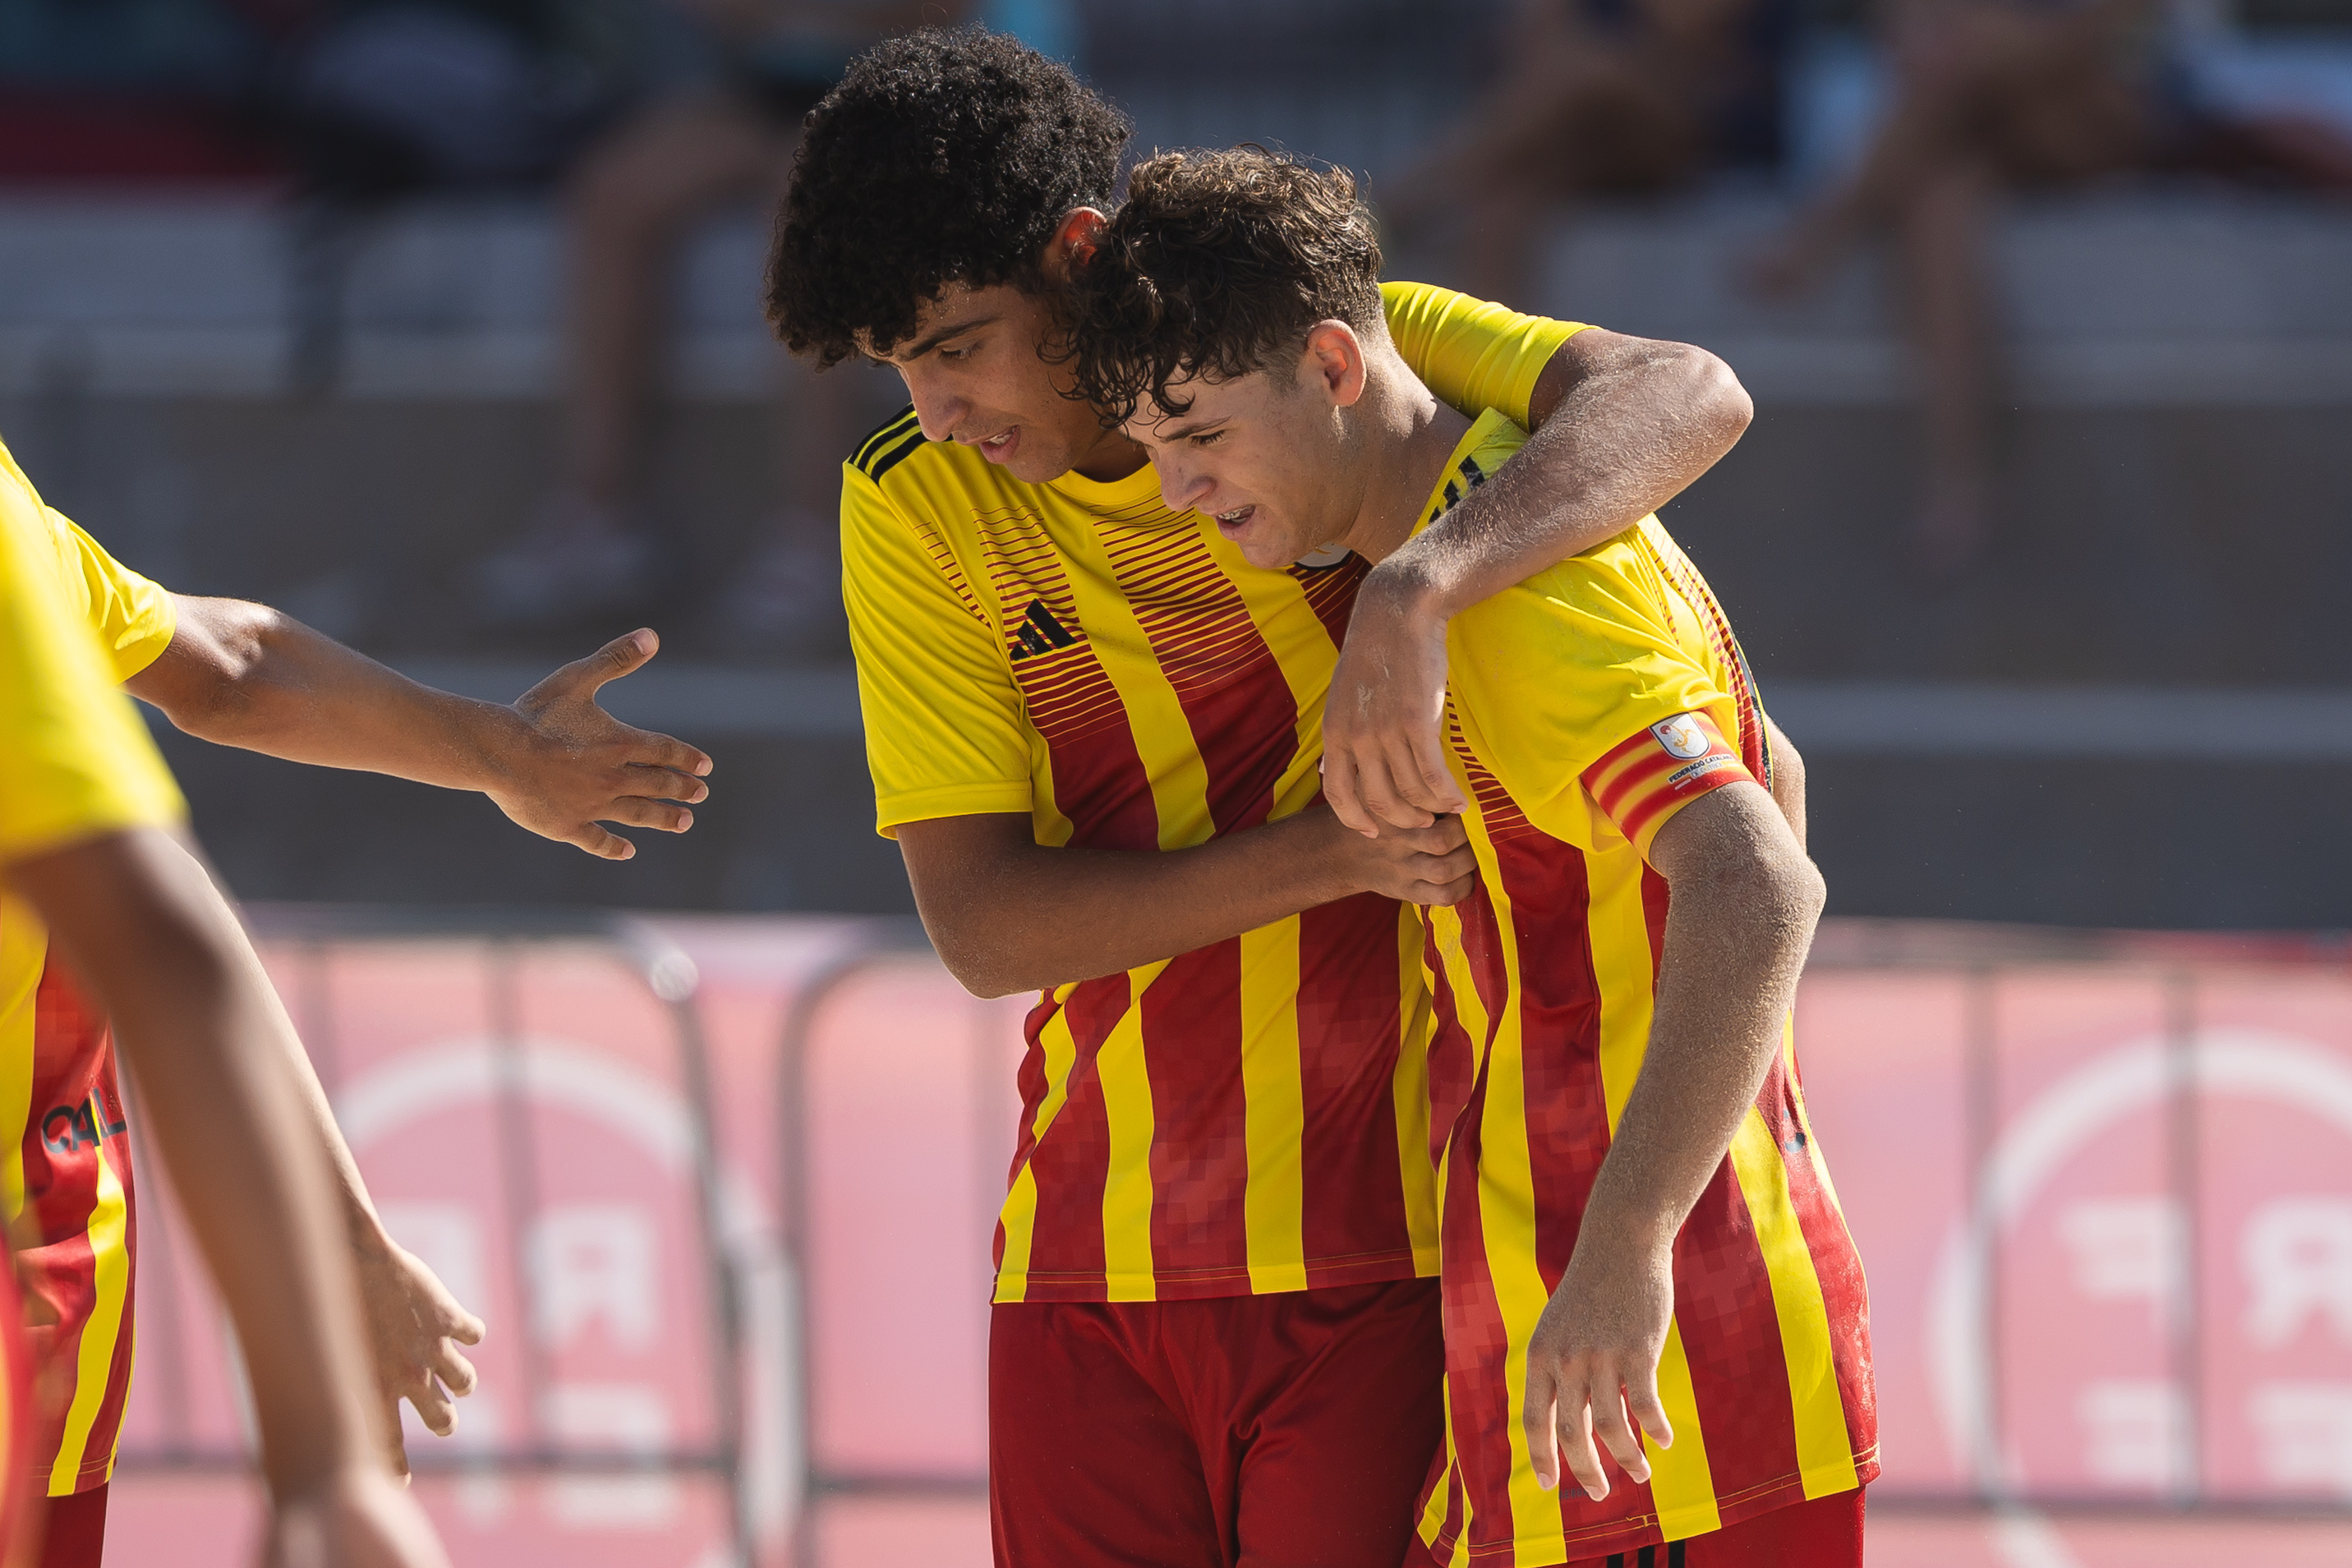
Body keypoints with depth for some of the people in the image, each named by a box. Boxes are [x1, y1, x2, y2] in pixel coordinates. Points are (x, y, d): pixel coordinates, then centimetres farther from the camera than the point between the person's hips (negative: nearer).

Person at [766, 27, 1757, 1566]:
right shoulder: (912, 507, 2)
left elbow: (1686, 397, -22)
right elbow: (981, 921, -5)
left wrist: (1413, 595, -39)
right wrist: (1331, 852, -19)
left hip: (1378, 1255, -3)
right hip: (1095, 1255, 3)